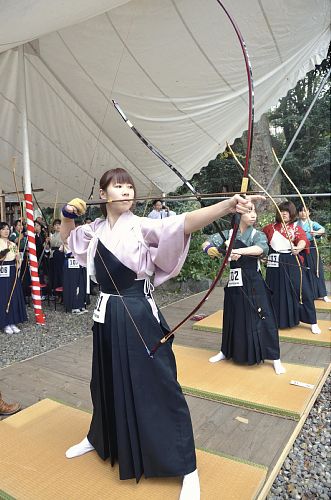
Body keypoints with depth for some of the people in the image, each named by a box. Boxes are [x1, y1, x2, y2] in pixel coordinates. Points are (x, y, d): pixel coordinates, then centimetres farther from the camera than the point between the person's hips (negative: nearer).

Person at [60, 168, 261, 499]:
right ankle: (99, 438, 51)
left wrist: (228, 205, -44)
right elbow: (65, 236, 26)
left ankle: (187, 469, 19)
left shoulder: (142, 226, -11)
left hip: (139, 315, -5)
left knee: (159, 387, 0)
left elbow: (184, 222, -29)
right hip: (107, 314, 5)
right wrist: (68, 214, 6)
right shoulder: (95, 230, 5)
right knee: (106, 381, 23)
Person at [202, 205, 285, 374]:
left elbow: (260, 248, -27)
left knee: (262, 318, 0)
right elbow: (207, 243, -5)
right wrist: (209, 249, -29)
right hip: (234, 283, 3)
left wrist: (239, 251, -44)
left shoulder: (258, 235, -5)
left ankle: (275, 358, 15)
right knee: (232, 318, 16)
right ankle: (226, 351, 36)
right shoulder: (227, 234, 2)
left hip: (254, 284, -2)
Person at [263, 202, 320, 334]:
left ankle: (312, 322, 11)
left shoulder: (297, 228, 0)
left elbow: (302, 239, -20)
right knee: (275, 292, 11)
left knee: (302, 290, -3)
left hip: (293, 263, -2)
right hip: (275, 263, 2)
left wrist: (299, 247, -39)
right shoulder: (271, 228, 8)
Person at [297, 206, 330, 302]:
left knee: (316, 271, 1)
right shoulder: (295, 224, 5)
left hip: (312, 250, -1)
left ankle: (322, 294, 9)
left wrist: (317, 232, -41)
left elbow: (322, 229, -19)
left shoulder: (313, 224, 1)